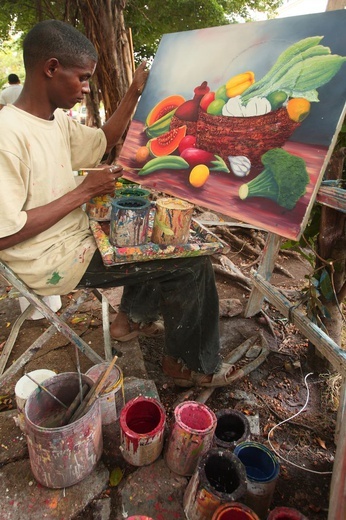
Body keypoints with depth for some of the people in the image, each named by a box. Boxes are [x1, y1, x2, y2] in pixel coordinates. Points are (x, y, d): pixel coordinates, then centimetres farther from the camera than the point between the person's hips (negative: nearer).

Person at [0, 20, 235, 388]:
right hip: (54, 262, -9)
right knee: (192, 263, -9)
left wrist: (134, 93, 9)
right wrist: (85, 191, -21)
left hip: (79, 233, 10)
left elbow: (102, 141, 21)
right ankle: (190, 365, 12)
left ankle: (131, 317, 28)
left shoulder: (57, 119, 4)